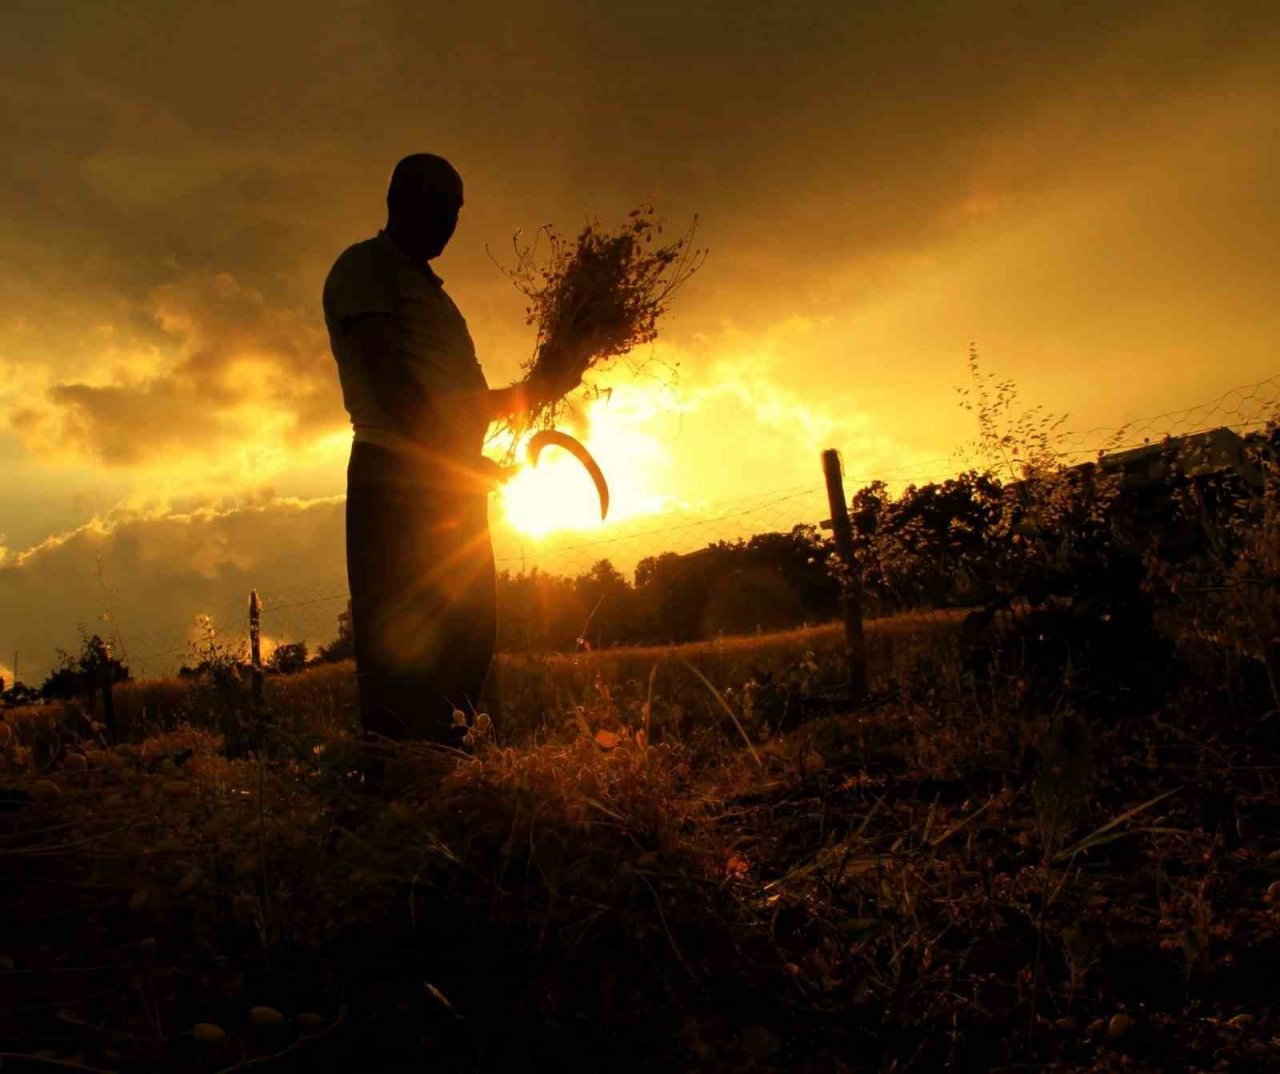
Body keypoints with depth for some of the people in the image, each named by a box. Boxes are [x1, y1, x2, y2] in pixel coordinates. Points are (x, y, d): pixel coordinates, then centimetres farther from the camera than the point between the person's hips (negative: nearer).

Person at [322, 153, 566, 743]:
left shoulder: (426, 287, 30)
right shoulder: (365, 266, 3)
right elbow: (389, 379, -12)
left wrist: (531, 391, 13)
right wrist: (455, 454, -21)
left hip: (451, 483, 9)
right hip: (397, 477, -9)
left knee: (467, 634, 4)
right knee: (403, 645, -13)